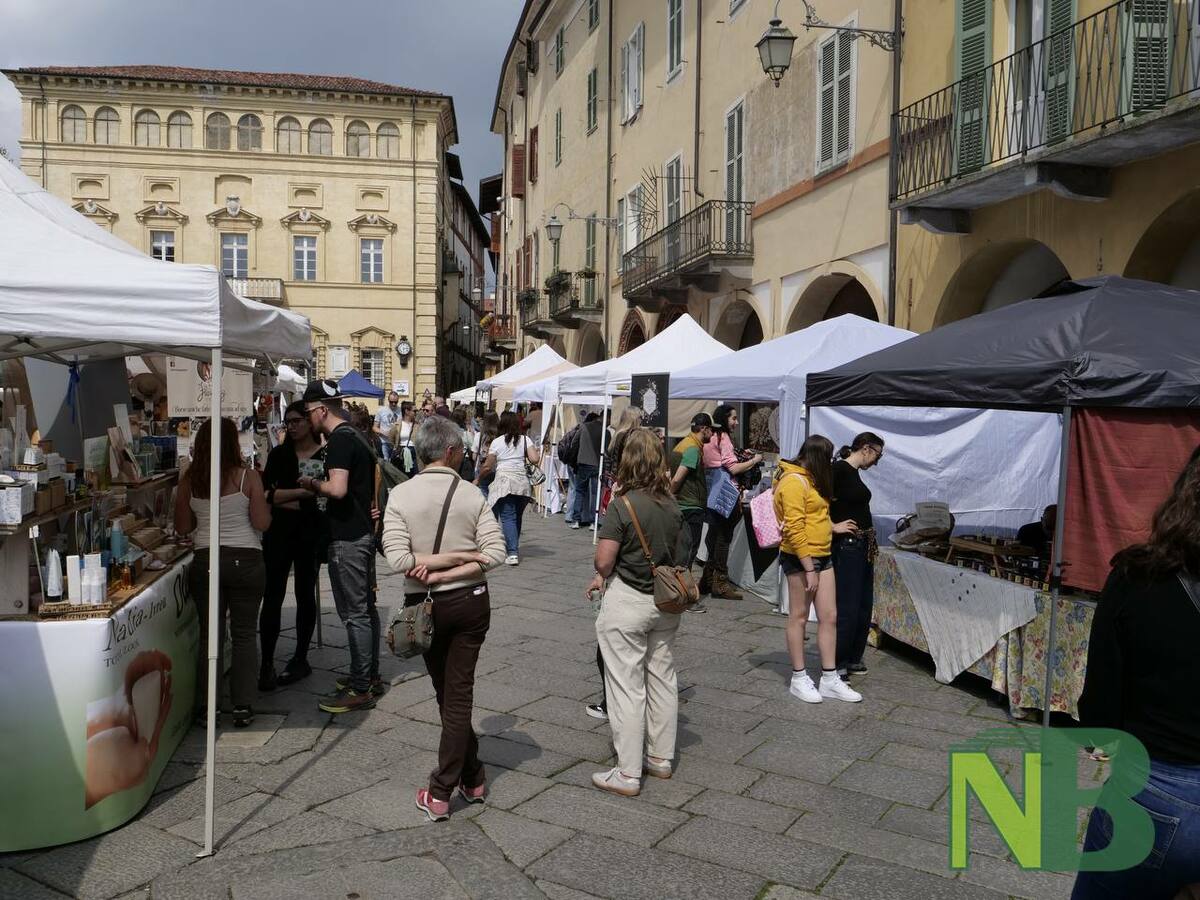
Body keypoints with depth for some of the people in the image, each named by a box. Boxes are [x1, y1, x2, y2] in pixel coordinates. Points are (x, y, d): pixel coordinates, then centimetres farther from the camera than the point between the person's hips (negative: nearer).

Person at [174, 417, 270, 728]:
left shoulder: (189, 480, 0)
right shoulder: (247, 477, -8)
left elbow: (183, 527, 6)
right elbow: (262, 523, -8)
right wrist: (263, 500, 10)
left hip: (205, 560, 2)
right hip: (245, 560, -2)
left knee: (209, 634, 11)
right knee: (244, 634, 7)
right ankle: (242, 706, 9)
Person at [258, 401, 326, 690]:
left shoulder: (327, 455, -1)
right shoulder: (279, 454, 6)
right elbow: (268, 493, -6)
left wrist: (284, 500, -12)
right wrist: (304, 491, -14)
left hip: (311, 533, -1)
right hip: (279, 533, 2)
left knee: (305, 595, 9)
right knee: (272, 596, -2)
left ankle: (300, 659, 20)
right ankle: (266, 664, 3)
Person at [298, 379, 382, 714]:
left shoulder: (339, 440, -16)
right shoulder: (356, 435, 15)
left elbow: (338, 488, -28)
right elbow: (371, 475, 27)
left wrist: (312, 483, -10)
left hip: (348, 538, -10)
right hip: (364, 532, 10)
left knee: (354, 613, -5)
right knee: (366, 607, 16)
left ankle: (360, 689, 1)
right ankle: (370, 676, 26)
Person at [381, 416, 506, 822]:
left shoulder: (400, 495, -10)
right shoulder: (471, 495, -8)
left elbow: (399, 558, -18)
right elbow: (495, 552, -15)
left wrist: (433, 566, -7)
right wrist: (456, 566, -14)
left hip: (427, 606, 0)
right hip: (471, 602, 0)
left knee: (446, 692, 16)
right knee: (459, 693, 8)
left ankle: (473, 776, 23)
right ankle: (442, 790, 15)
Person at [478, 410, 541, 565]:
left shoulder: (497, 442, 2)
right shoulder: (525, 440, 8)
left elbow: (487, 467, 3)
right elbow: (535, 460, -2)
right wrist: (538, 452, 19)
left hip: (504, 482, -3)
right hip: (523, 483, 3)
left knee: (508, 518, -5)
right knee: (517, 517, 15)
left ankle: (513, 553, -15)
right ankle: (513, 548, 24)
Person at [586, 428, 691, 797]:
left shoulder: (623, 504, -17)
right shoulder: (672, 505, 1)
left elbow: (604, 560, -19)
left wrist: (603, 573, 7)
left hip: (627, 601, -6)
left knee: (626, 686, 3)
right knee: (662, 677, 17)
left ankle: (628, 774, 10)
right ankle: (661, 758, 30)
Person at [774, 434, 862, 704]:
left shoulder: (810, 479, 16)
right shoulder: (794, 481, -15)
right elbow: (794, 528, -20)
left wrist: (833, 527, 34)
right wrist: (809, 569, -21)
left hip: (822, 556, 9)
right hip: (799, 558, -9)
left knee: (829, 616, 8)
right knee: (799, 617, 3)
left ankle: (830, 679, 16)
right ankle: (799, 679, 14)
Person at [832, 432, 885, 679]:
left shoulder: (855, 473, 15)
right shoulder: (839, 469, -13)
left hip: (863, 546, 10)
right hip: (846, 545, -10)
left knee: (864, 605, 15)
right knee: (847, 607, -5)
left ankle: (853, 658, 26)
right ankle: (836, 663, 5)